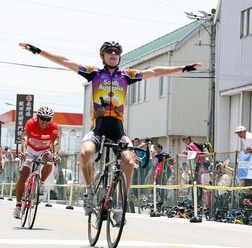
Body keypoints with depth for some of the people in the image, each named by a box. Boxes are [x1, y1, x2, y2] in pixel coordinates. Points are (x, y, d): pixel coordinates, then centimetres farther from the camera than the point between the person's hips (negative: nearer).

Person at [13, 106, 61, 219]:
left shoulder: (53, 126, -23)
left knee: (49, 160, -34)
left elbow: (55, 142, -35)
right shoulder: (30, 123, -25)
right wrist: (24, 151, -57)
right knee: (23, 176, -12)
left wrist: (55, 155, -55)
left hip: (44, 151, 0)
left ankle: (41, 183, -10)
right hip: (30, 150, 0)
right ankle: (18, 204, -2)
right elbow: (25, 138, -39)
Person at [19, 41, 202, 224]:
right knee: (85, 153, -31)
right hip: (98, 128, -1)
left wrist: (185, 69, 16)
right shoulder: (94, 73, 10)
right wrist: (37, 51, 3)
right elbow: (65, 61, 7)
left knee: (129, 162, -22)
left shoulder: (126, 75, 14)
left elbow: (154, 72, 16)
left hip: (118, 130, 1)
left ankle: (120, 205, -6)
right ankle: (90, 192, -7)